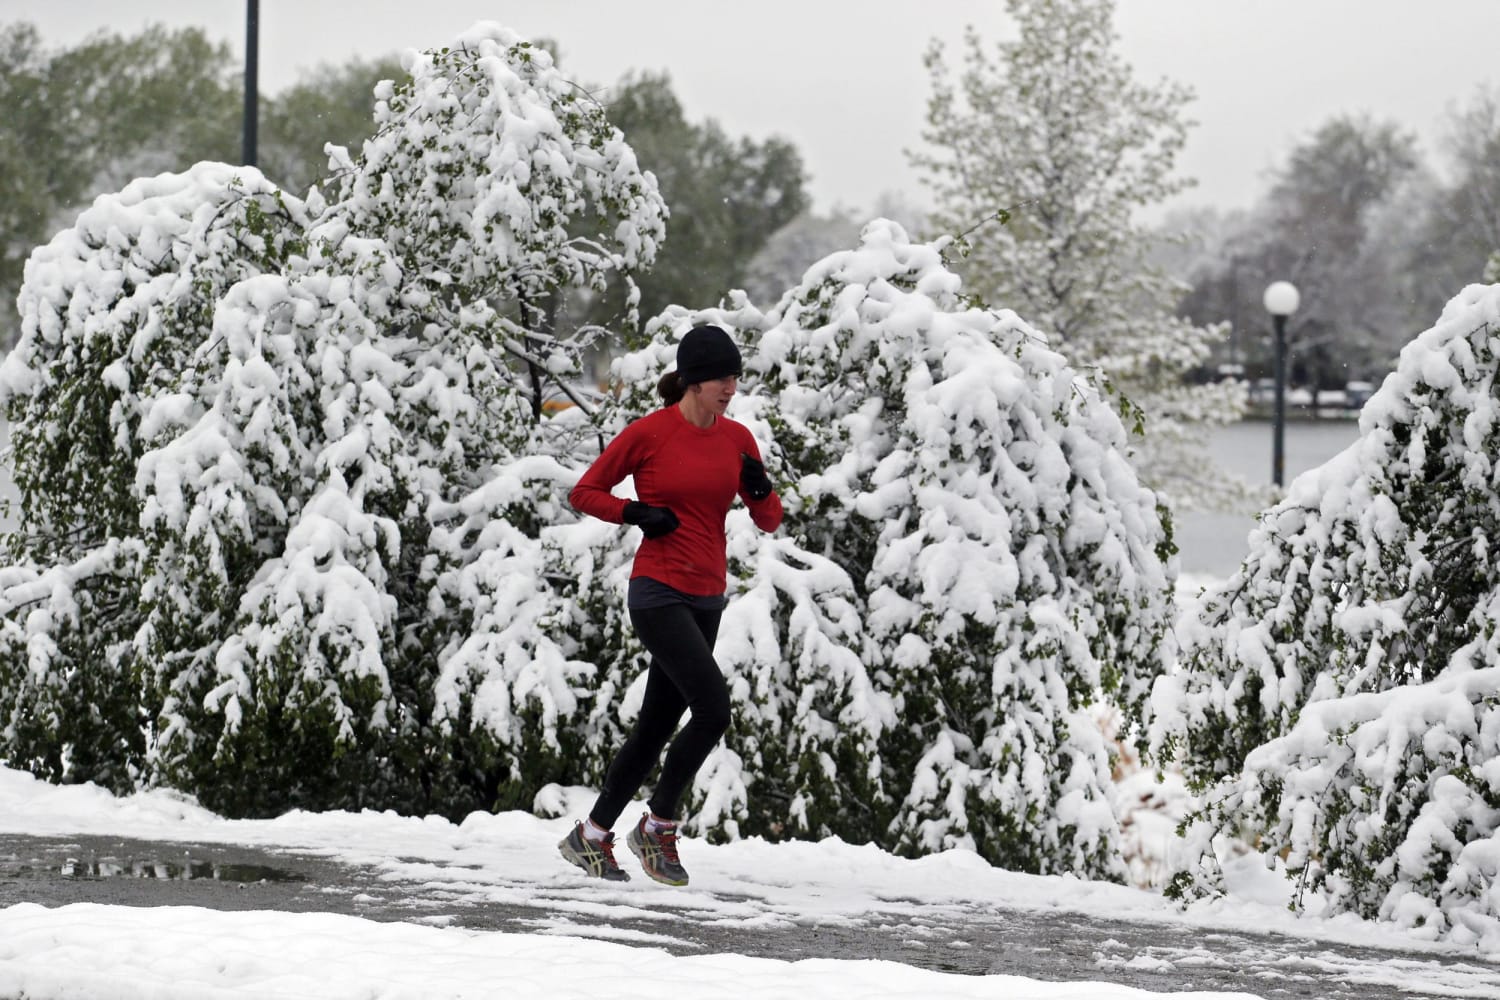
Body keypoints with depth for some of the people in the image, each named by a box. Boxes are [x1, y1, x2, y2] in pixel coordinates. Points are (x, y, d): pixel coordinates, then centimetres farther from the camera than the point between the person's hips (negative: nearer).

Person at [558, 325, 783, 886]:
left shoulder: (737, 438, 7)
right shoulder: (649, 433, -8)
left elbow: (769, 522, 11)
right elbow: (584, 494, 0)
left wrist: (761, 489, -9)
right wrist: (637, 514, -14)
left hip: (706, 601, 6)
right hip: (658, 595, -6)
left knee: (658, 725, 9)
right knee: (713, 708, -18)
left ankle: (591, 837, 21)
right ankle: (658, 828, -3)